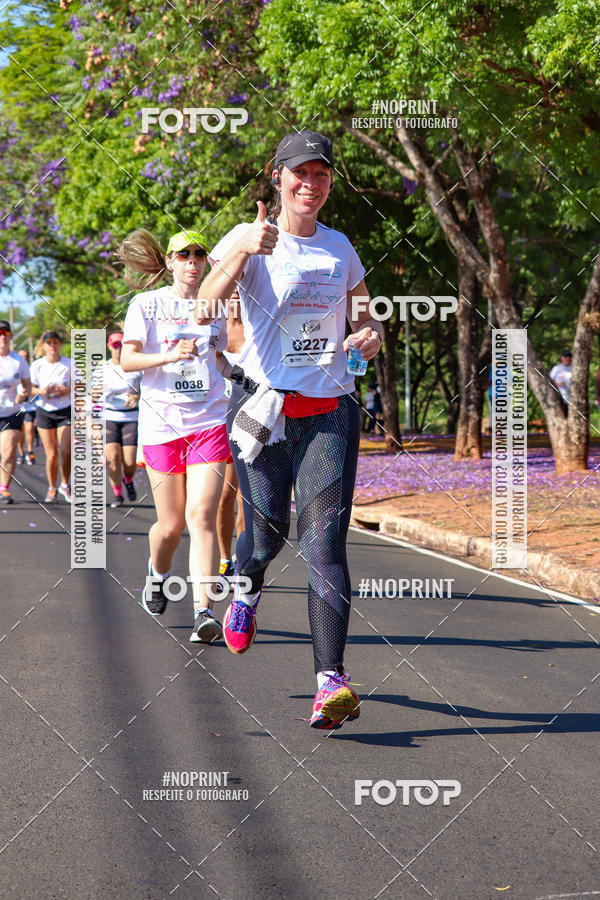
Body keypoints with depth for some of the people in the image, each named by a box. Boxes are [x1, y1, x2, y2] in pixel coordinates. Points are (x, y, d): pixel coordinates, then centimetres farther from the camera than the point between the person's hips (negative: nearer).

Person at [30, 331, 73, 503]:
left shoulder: (69, 364, -5)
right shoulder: (37, 365, -3)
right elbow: (30, 388, 0)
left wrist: (68, 390, -18)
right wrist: (42, 391, -20)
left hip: (65, 411, 0)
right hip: (44, 411, 0)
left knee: (66, 452, -11)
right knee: (51, 454, -1)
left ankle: (65, 485, 13)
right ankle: (52, 488, 17)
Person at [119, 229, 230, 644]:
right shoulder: (147, 304, 3)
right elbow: (128, 360, -6)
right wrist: (169, 356, -20)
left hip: (209, 421, 1)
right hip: (161, 422, -1)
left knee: (202, 515, -14)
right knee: (171, 525, 4)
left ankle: (204, 611, -19)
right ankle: (158, 574, 37)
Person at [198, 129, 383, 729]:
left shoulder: (340, 247, 12)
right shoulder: (248, 238, -1)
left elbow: (362, 315, 24)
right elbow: (205, 305, -18)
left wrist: (370, 335, 0)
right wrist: (243, 251, -35)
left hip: (330, 413, 2)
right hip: (263, 407, -2)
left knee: (324, 537, -10)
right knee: (267, 528, 1)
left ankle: (331, 679, -17)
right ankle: (246, 591, 39)